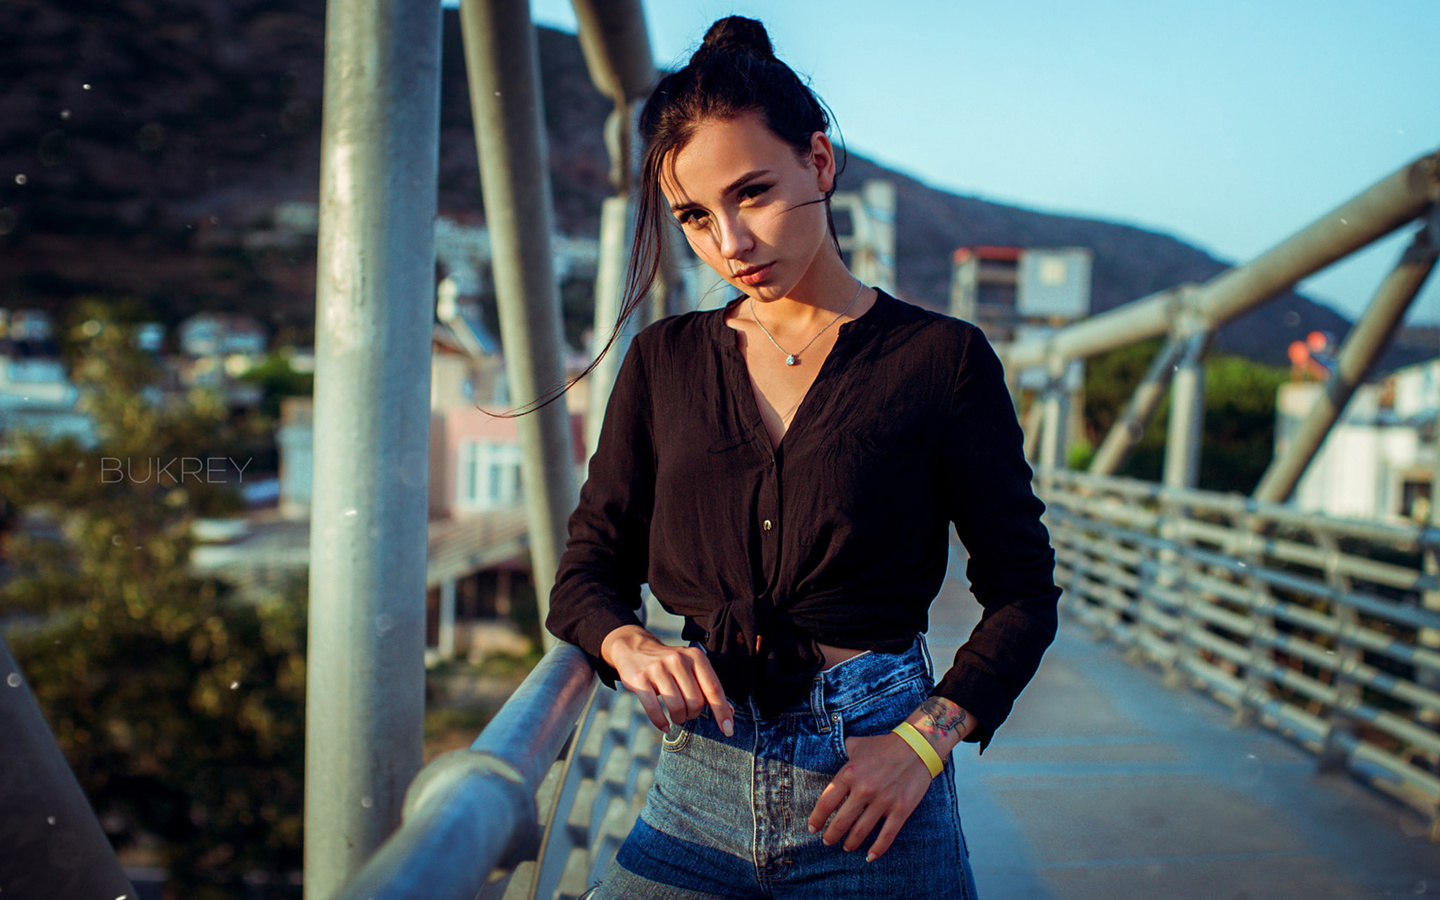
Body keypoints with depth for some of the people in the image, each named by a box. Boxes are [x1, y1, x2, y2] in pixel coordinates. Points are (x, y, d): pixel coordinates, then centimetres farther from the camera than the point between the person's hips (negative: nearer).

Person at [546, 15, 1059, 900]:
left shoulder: (941, 357, -3)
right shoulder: (665, 361, 6)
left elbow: (1022, 589, -1)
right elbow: (588, 572, 9)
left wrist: (925, 736, -14)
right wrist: (634, 648, -12)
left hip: (871, 782, -2)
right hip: (699, 784, 2)